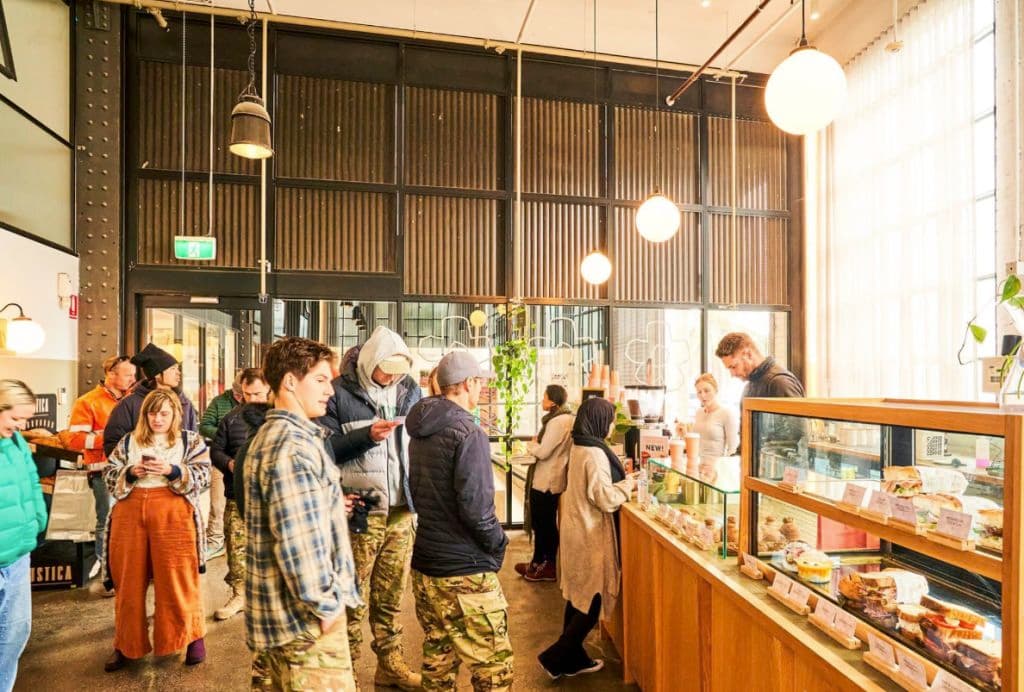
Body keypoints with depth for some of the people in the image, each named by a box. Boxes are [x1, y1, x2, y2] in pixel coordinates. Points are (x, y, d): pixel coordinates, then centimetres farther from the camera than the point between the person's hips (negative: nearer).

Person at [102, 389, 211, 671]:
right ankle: (126, 644, 28)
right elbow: (109, 475, 10)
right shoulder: (128, 441, 14)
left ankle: (193, 636, 16)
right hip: (130, 513, 3)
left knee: (178, 578, 1)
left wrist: (172, 470, -18)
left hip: (174, 514, -3)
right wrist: (130, 472, -9)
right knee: (129, 580, 11)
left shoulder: (191, 440, 5)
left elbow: (203, 476, -4)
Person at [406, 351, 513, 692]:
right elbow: (476, 506, -23)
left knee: (437, 657, 21)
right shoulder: (469, 433, -19)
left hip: (424, 563, 9)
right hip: (464, 570, -8)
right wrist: (498, 543, -7)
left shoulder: (419, 430, 7)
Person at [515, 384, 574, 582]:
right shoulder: (568, 419, 9)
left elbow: (543, 452, -21)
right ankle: (548, 564, 28)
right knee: (548, 523, 18)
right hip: (554, 479, 9)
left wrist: (532, 446, -3)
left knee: (541, 524, 5)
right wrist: (537, 445, 4)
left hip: (546, 481, -9)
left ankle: (540, 565, 18)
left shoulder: (557, 421, -21)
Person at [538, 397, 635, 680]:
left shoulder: (580, 447, 7)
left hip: (577, 531, 9)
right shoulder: (595, 453, -21)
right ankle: (555, 657, 11)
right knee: (592, 601, 4)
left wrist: (617, 474, 11)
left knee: (579, 598, 17)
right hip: (591, 536, -9)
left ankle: (574, 659, 29)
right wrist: (628, 483, -9)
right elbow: (605, 499, -22)